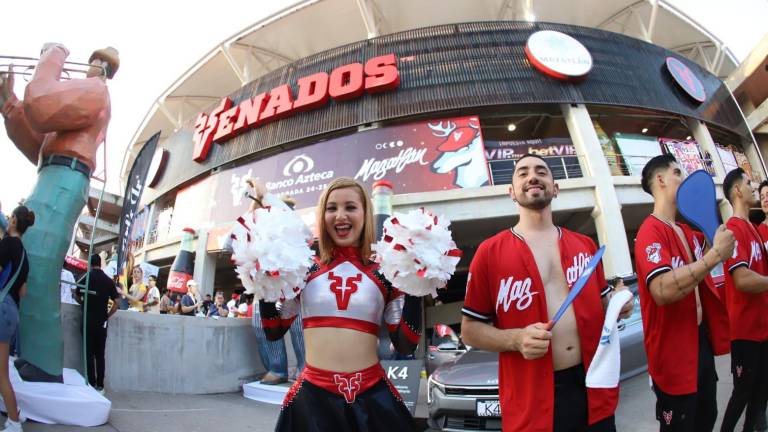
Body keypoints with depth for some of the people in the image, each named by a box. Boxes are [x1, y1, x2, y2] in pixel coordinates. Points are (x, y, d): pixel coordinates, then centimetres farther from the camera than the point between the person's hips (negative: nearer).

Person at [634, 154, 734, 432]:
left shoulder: (688, 231, 8)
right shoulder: (650, 231, -21)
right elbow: (663, 291, -37)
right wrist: (716, 254, -31)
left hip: (702, 341, 9)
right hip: (674, 353, -9)